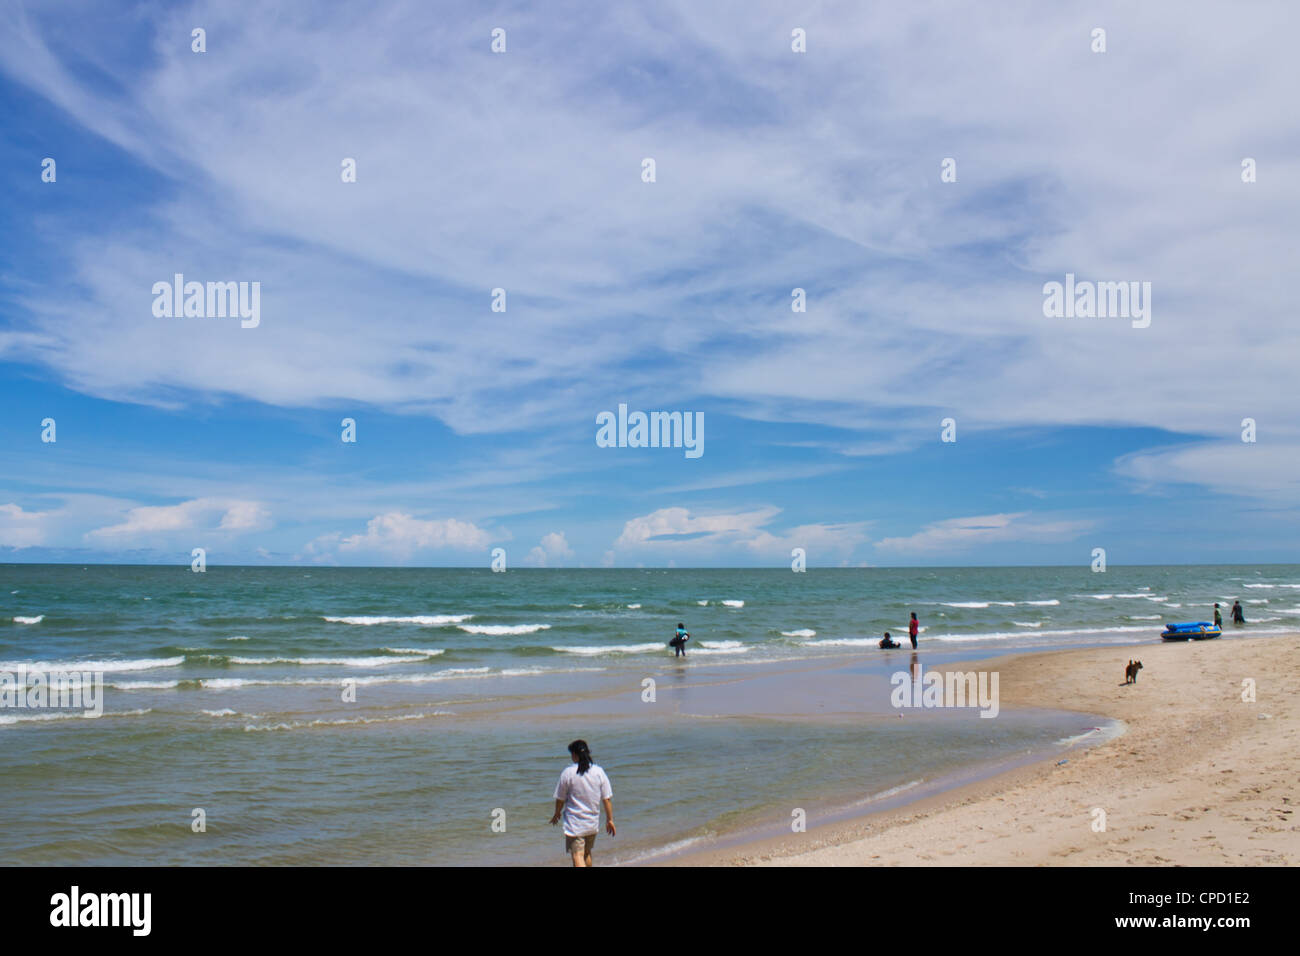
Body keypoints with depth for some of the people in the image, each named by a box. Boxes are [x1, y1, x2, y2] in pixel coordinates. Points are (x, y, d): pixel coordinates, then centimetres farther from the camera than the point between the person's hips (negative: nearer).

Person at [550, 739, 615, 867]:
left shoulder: (568, 772, -11)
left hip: (574, 823, -4)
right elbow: (607, 799, -1)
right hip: (593, 823, 4)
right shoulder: (599, 771, -3)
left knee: (577, 855, -7)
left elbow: (560, 799, -2)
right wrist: (610, 820, 8)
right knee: (587, 852, 23)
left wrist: (557, 814, 16)